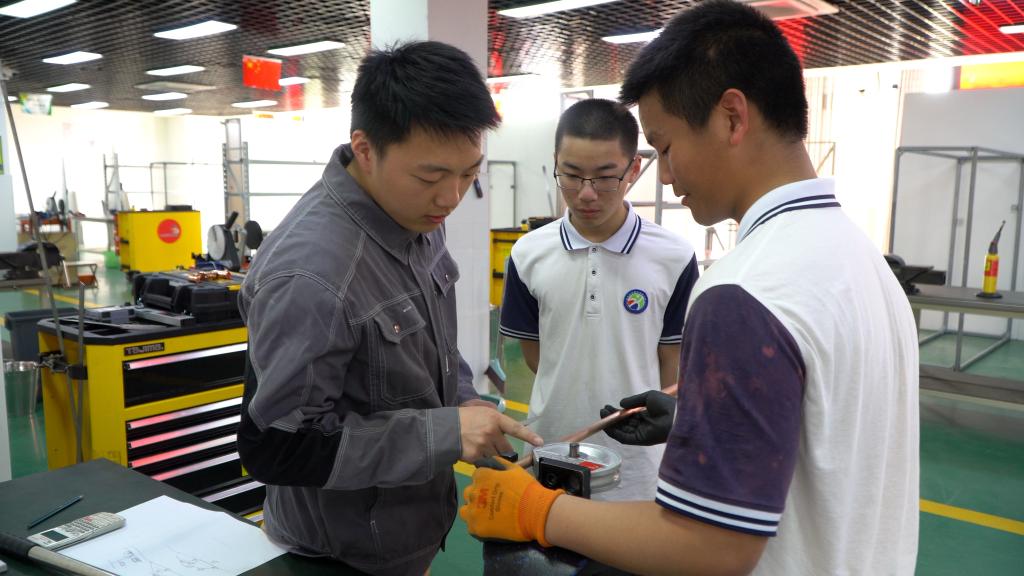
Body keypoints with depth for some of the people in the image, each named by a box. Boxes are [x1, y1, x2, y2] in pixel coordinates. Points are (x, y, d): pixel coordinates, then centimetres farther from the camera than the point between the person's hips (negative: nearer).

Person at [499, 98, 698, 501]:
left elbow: (671, 368, 0)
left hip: (636, 467, -1)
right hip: (550, 459, 2)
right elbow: (533, 353, 6)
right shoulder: (529, 255, -4)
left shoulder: (674, 259, -10)